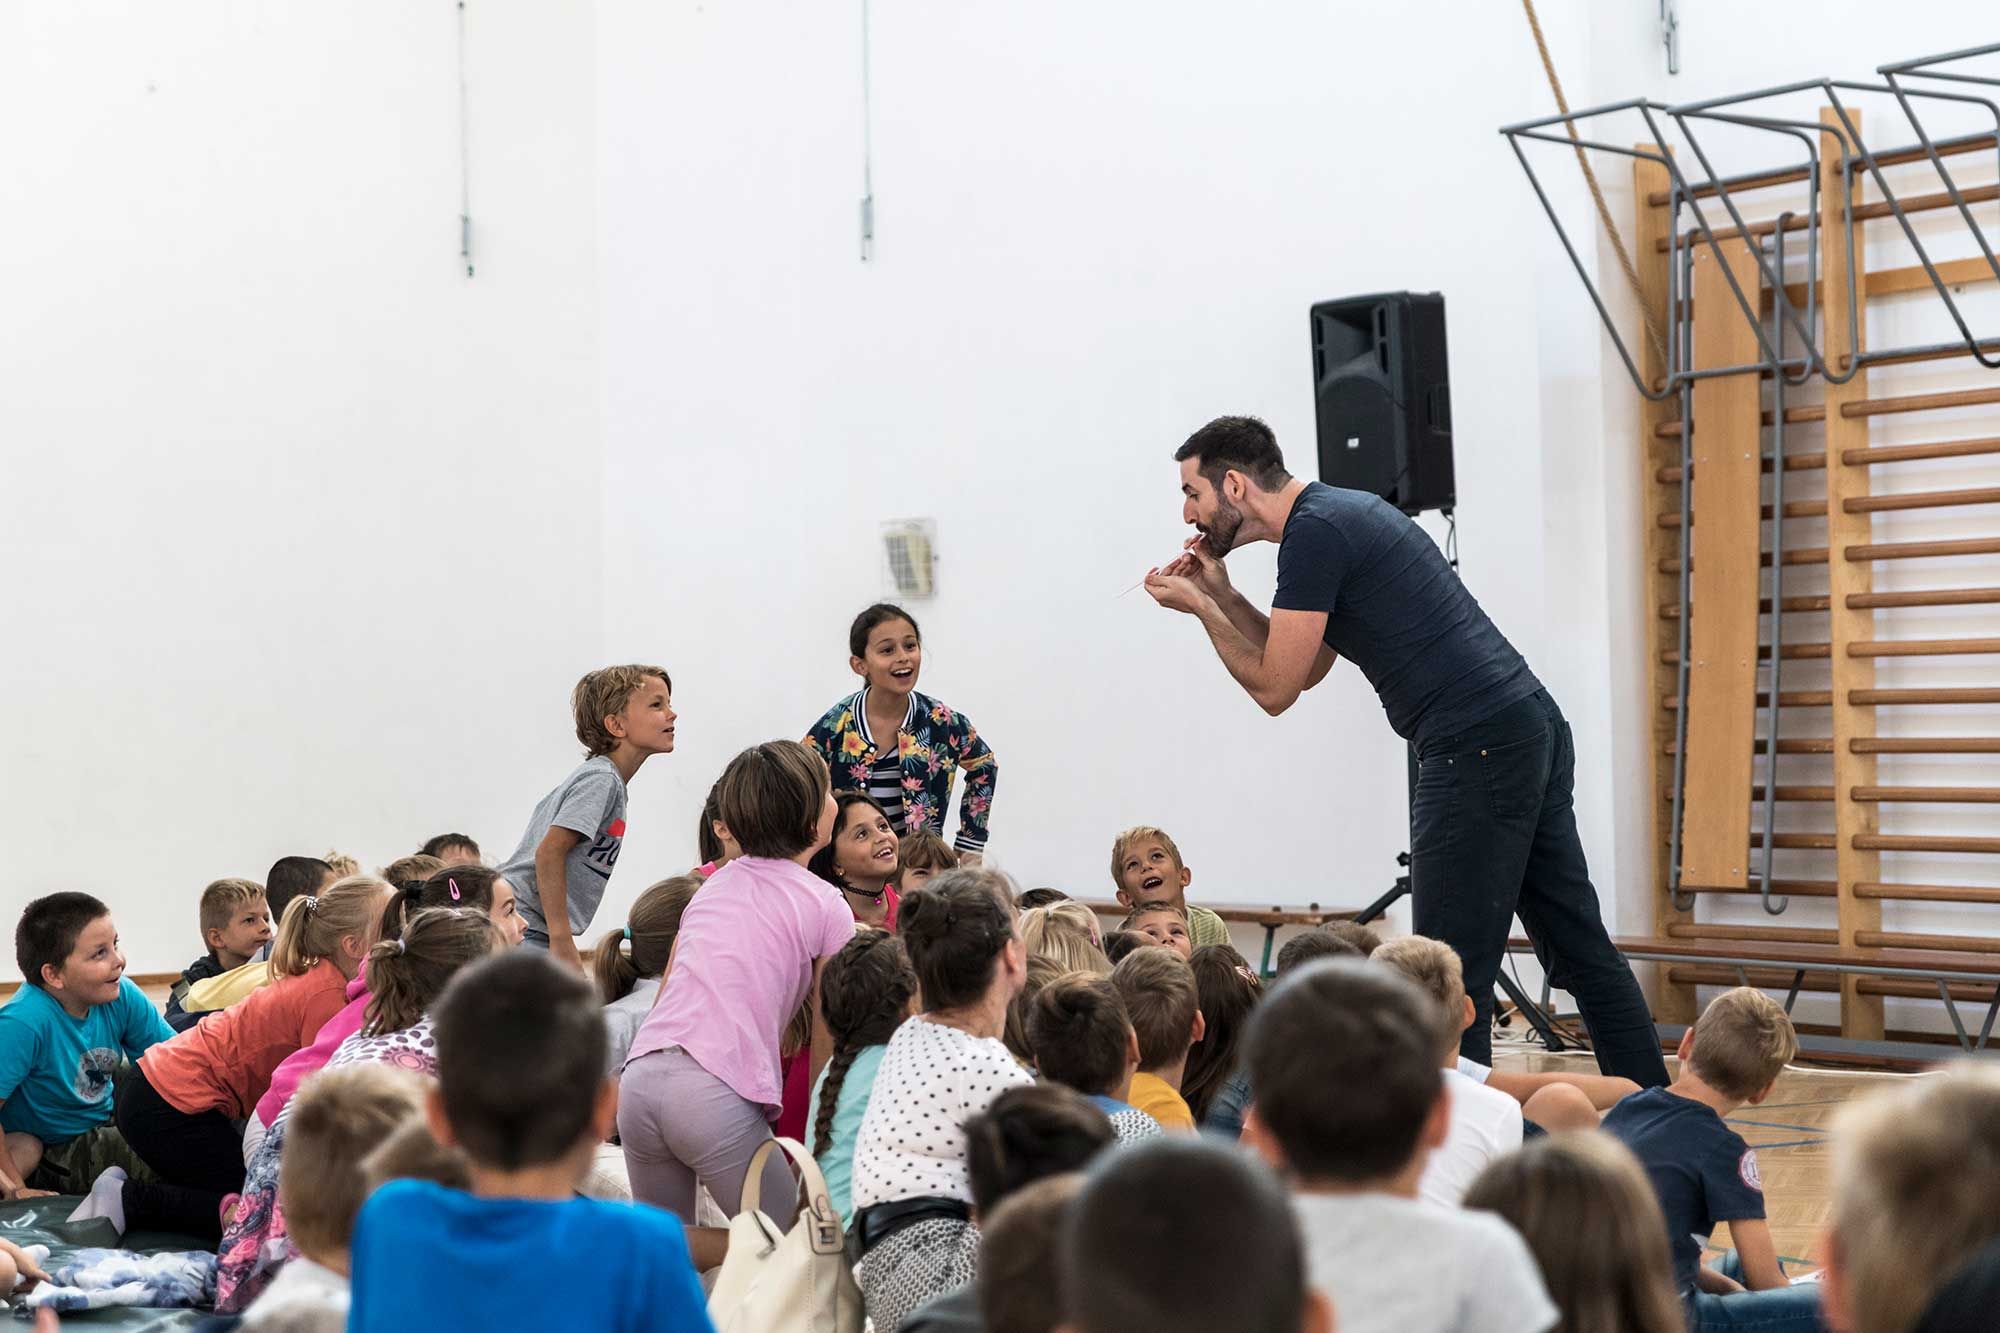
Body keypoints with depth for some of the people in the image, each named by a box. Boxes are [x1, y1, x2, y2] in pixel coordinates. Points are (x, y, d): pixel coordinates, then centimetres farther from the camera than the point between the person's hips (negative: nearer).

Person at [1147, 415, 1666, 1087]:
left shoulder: (1315, 533, -11)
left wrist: (1198, 607, 2)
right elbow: (1304, 667, 27)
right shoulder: (1340, 511, 20)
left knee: (1453, 970, -7)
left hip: (1478, 749, -10)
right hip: (1535, 729, 10)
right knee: (1580, 950, 14)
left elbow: (1274, 687, -9)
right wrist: (1220, 593, 19)